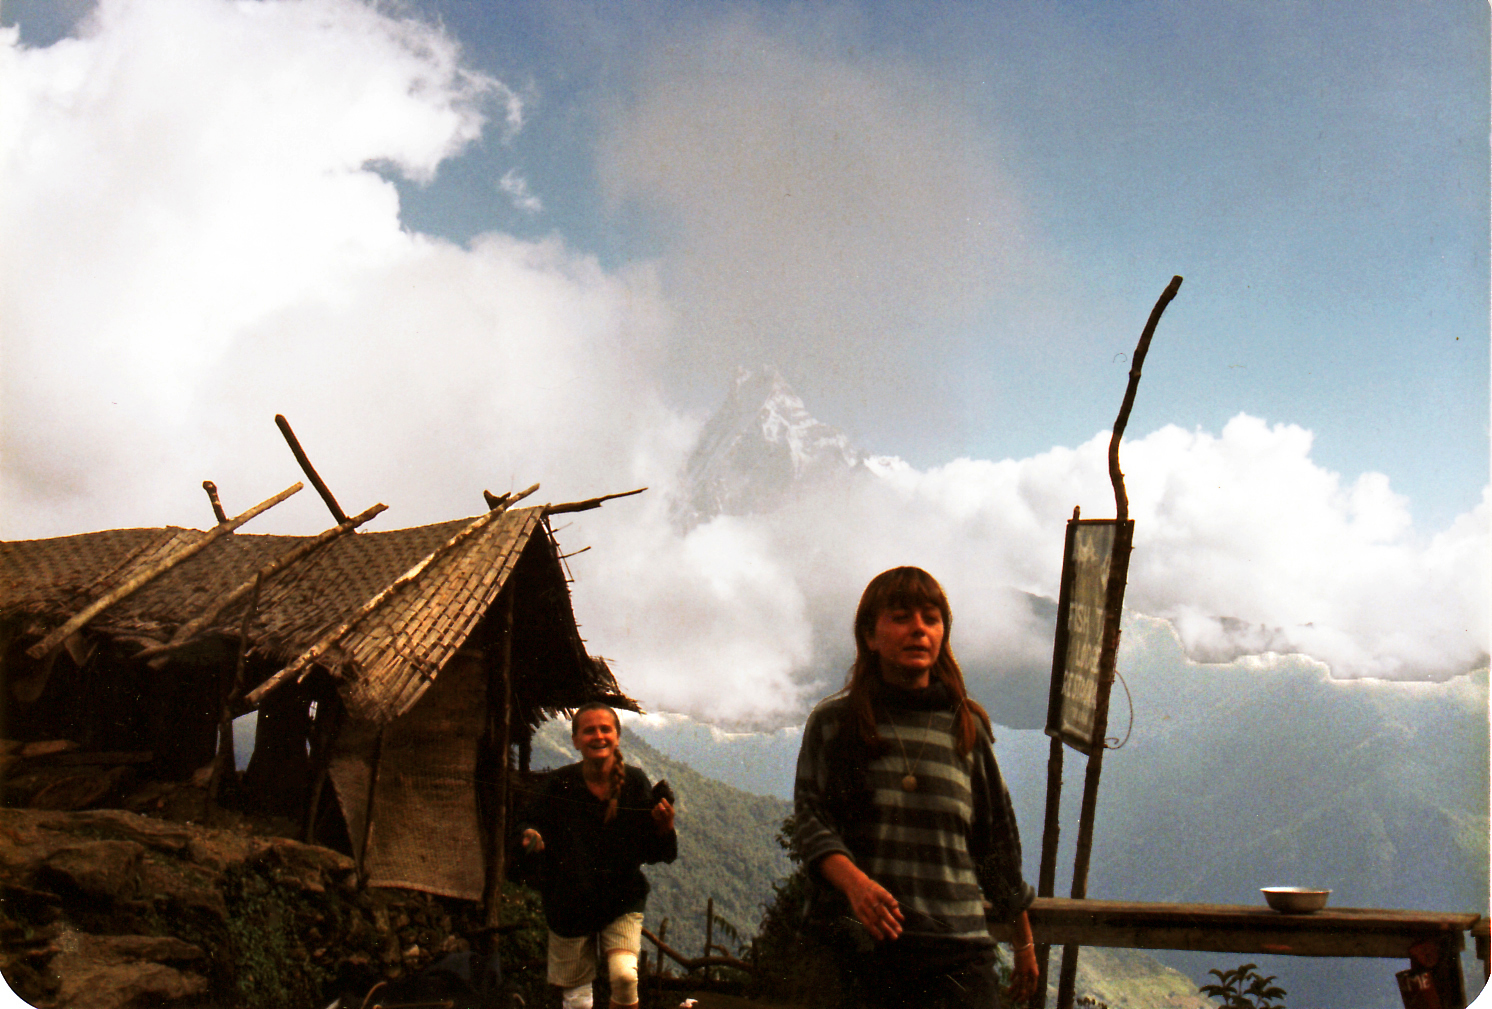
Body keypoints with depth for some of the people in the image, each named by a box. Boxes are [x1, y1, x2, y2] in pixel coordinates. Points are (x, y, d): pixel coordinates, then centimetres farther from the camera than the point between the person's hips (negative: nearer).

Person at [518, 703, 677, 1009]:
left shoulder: (635, 783, -7)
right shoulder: (560, 785, -9)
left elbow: (652, 854, -4)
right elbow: (540, 827, 2)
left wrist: (664, 828, -24)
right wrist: (532, 838, -20)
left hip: (622, 899, 0)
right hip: (569, 903, 1)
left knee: (624, 976, -20)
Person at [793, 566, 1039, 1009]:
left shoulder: (967, 726, 12)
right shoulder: (832, 722, 8)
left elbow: (998, 839, 17)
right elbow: (810, 818, -1)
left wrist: (1024, 941, 22)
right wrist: (854, 883, -20)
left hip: (958, 943, 1)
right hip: (863, 937, -1)